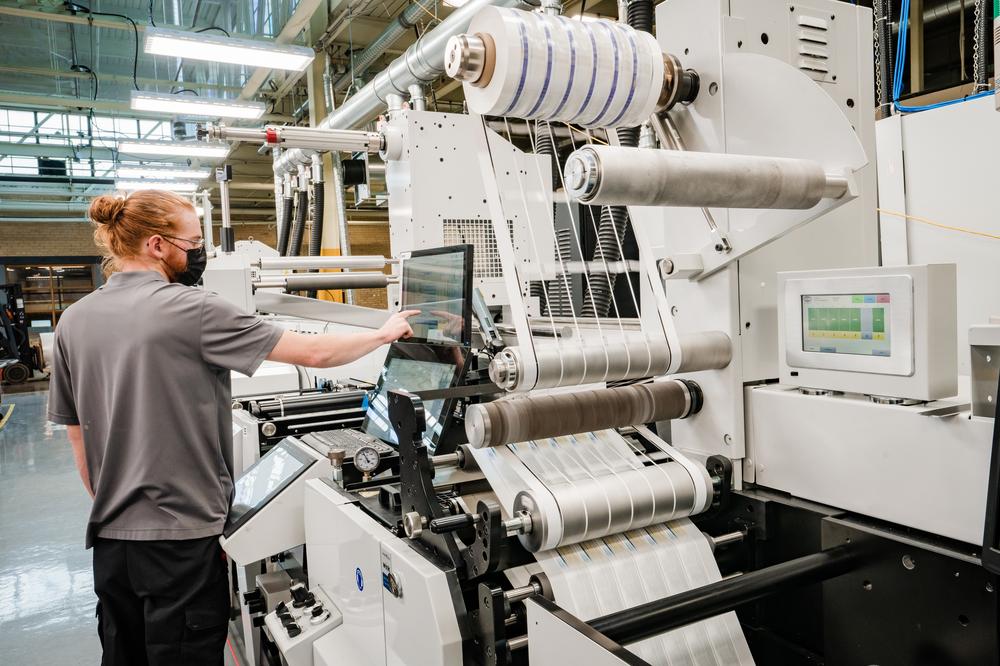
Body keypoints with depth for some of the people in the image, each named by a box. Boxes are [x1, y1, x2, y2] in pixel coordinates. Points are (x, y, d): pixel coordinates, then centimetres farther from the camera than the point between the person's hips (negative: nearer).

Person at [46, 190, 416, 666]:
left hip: (109, 536, 7)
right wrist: (385, 334, 0)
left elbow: (76, 434, 10)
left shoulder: (74, 319, 3)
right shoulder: (192, 309, -17)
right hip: (181, 535, -7)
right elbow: (314, 353, -16)